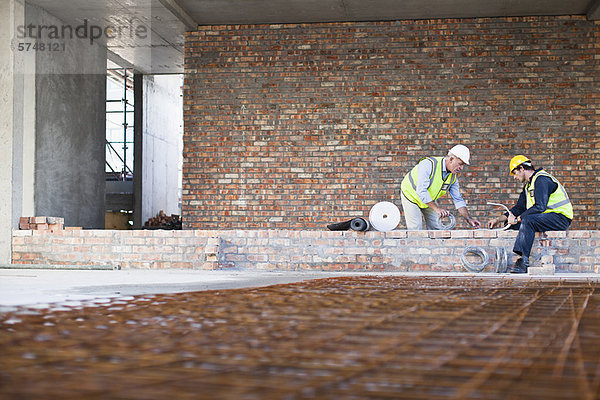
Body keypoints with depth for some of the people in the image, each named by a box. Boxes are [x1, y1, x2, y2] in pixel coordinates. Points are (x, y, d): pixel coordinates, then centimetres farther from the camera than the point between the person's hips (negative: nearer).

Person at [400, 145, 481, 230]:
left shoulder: (453, 176, -11)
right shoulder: (428, 164, -33)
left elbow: (458, 200, -4)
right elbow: (421, 191, -39)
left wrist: (469, 219, -15)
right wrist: (437, 208, -43)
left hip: (428, 200, 7)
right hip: (411, 196, -6)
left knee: (437, 229, 1)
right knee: (416, 231, -13)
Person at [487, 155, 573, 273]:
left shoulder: (541, 179, -15)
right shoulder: (528, 184, 17)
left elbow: (540, 207, -26)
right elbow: (519, 207, 21)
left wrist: (517, 219, -21)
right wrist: (499, 219, 10)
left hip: (560, 217, -10)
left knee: (527, 220, -34)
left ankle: (523, 261, -40)